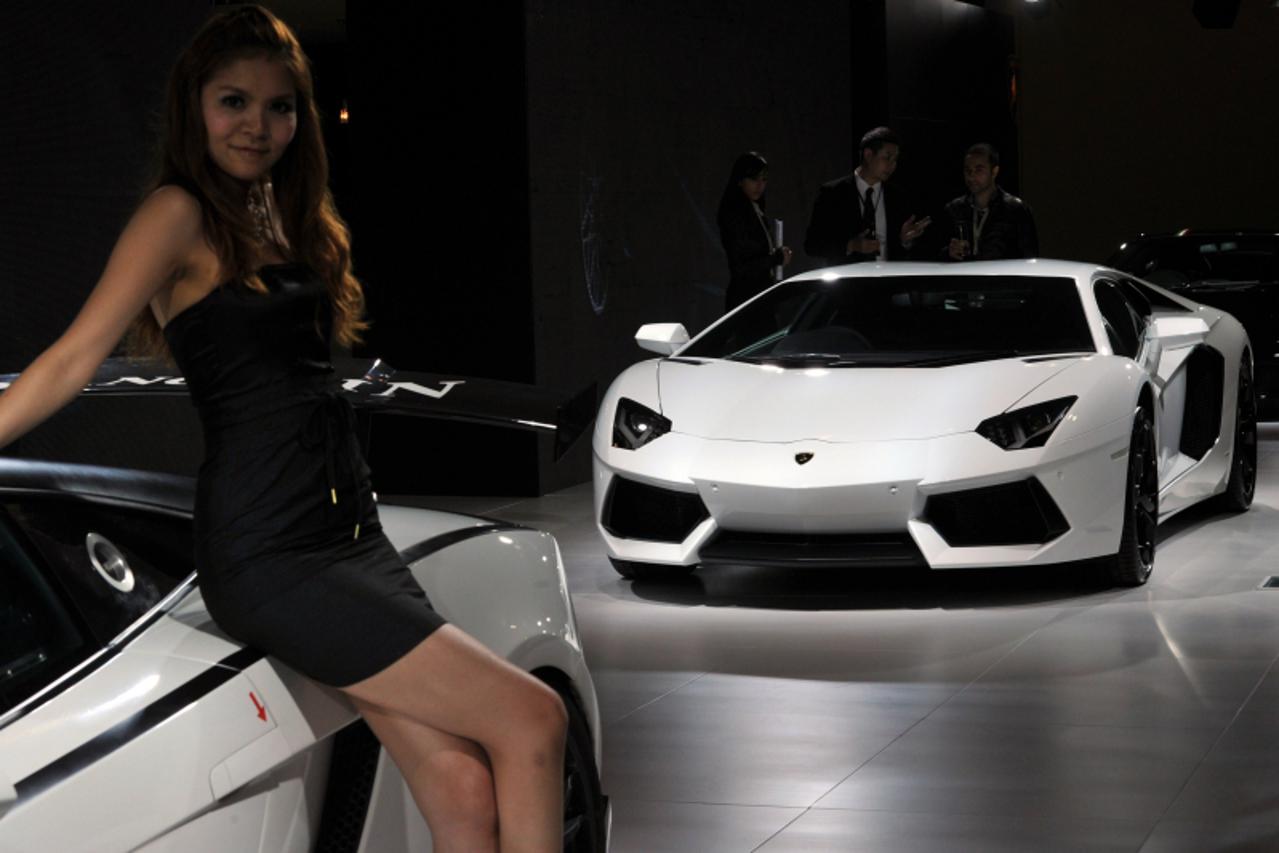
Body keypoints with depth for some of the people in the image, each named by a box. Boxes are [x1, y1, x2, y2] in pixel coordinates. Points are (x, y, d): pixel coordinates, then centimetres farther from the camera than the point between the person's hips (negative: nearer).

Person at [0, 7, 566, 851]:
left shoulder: (281, 219, 19)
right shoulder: (182, 214, -6)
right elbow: (74, 361, -11)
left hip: (351, 534, 8)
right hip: (271, 559, -8)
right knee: (532, 720, -14)